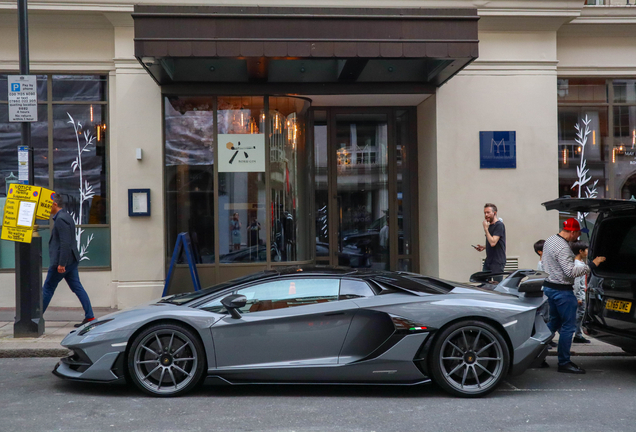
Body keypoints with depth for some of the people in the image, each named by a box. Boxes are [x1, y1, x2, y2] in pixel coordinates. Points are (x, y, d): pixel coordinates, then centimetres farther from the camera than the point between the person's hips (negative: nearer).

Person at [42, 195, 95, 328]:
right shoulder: (66, 216, 15)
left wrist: (61, 263, -23)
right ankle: (89, 317, 3)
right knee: (77, 288, 7)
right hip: (71, 260, 10)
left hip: (62, 260, -10)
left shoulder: (61, 219, -16)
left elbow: (65, 243, -23)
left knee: (47, 289, 3)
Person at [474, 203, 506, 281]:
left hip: (497, 262, -9)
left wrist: (485, 228, -19)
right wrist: (483, 247, 9)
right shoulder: (489, 225, 15)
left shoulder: (499, 225, -14)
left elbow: (493, 243, -24)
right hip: (488, 260, 9)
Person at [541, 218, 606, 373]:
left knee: (554, 322, 20)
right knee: (568, 326, -2)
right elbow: (571, 272, -27)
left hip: (549, 286, 10)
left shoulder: (549, 240, 9)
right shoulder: (563, 248, -22)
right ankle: (564, 363, 3)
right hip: (562, 290, -10)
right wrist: (592, 265, -22)